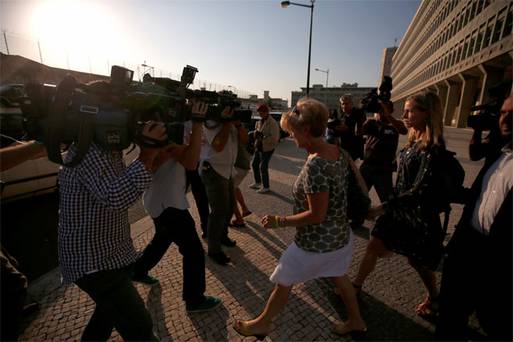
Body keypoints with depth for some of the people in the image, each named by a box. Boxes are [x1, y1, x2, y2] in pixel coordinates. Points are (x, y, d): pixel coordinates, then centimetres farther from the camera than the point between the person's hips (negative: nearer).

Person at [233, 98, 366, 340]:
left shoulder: (315, 166, -30)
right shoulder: (340, 153, -5)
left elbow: (317, 215, -27)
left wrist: (278, 221, -19)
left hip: (316, 243, -8)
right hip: (342, 236, 8)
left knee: (283, 283, 14)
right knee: (340, 277, 31)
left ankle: (261, 324, 37)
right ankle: (356, 322, 53)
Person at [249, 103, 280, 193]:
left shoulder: (272, 123, -16)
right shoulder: (259, 122, 10)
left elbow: (274, 137, -23)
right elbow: (256, 132, 18)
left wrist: (263, 139, -21)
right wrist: (256, 133, -5)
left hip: (267, 148, -9)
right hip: (258, 147, 9)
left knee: (263, 167, -5)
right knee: (254, 164, 15)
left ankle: (266, 187, 11)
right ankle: (258, 183, 33)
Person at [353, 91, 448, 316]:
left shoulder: (433, 148, -21)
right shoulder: (414, 140, 4)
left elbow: (420, 190, -26)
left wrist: (384, 207, -28)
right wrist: (389, 206, 13)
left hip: (418, 213, -7)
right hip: (400, 207, 7)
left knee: (417, 260, 15)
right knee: (373, 247, 11)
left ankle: (434, 298, 43)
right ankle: (356, 286, 28)